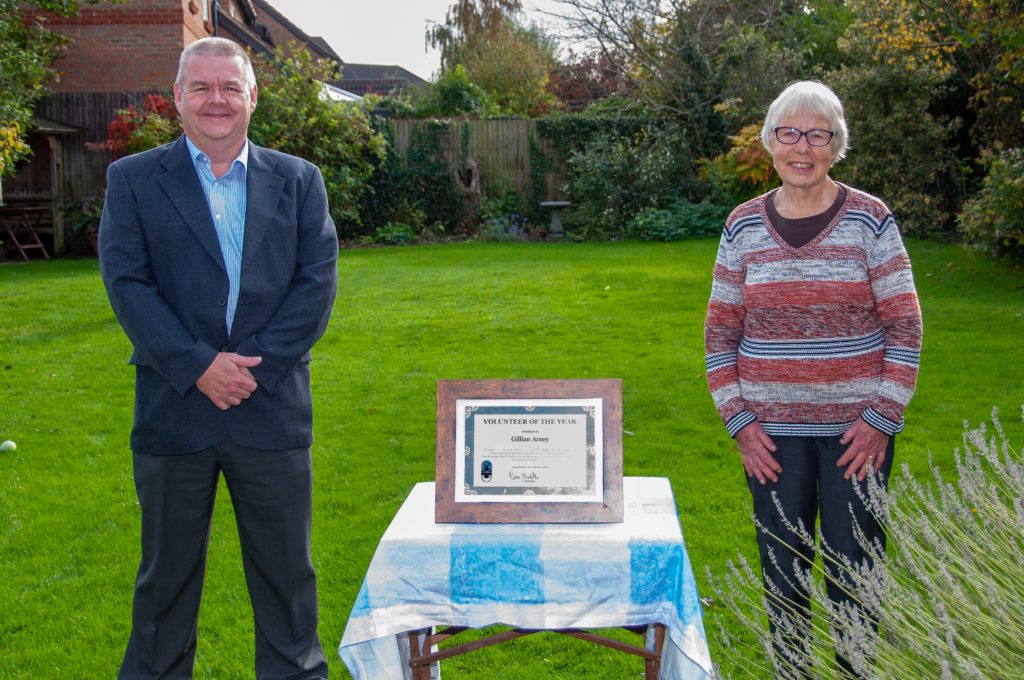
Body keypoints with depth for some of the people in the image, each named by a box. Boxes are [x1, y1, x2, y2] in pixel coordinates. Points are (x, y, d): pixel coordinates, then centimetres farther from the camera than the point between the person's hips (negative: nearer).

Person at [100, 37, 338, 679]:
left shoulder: (299, 181, 7)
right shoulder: (133, 179, 4)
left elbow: (318, 282, -1)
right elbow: (126, 282, -6)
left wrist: (255, 365, -12)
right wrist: (198, 365, -15)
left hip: (272, 406, 1)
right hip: (173, 408, -1)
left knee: (287, 570, 12)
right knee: (166, 572, 13)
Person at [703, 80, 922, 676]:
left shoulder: (871, 220, -4)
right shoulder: (744, 226, 2)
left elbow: (905, 328, -3)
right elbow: (721, 332, 5)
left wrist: (882, 418, -9)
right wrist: (739, 421, -2)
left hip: (856, 427, -2)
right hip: (773, 430, 2)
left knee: (853, 571, 6)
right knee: (782, 570, 12)